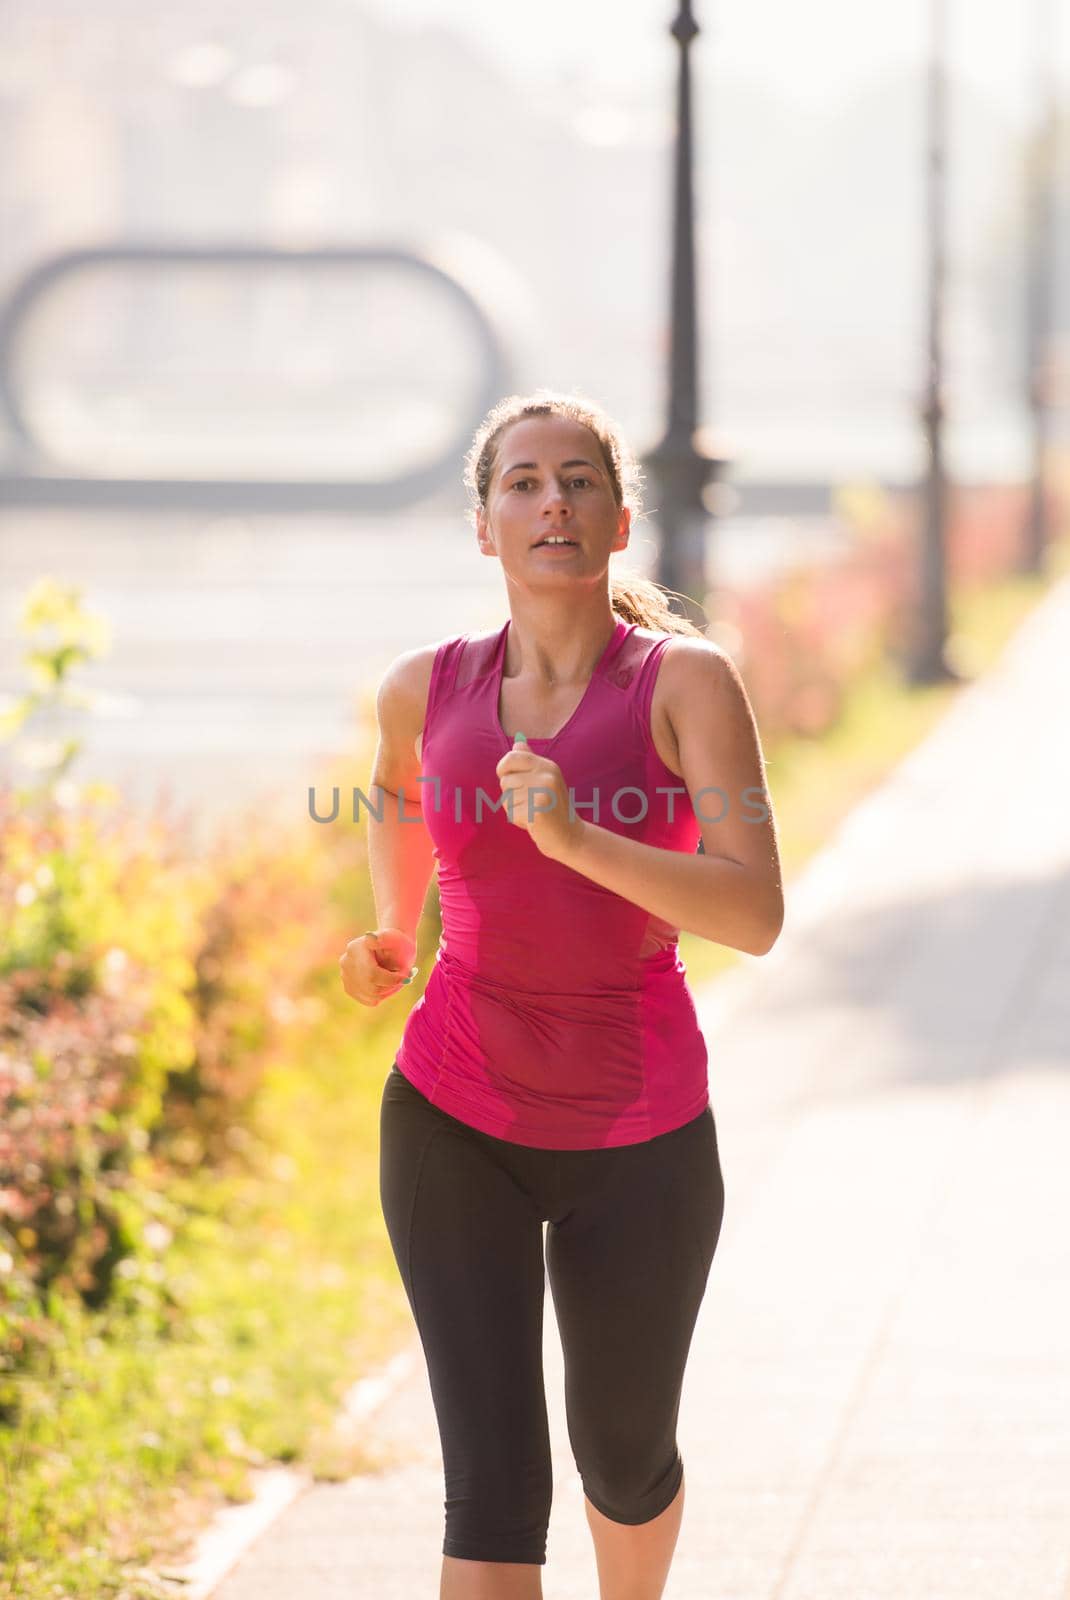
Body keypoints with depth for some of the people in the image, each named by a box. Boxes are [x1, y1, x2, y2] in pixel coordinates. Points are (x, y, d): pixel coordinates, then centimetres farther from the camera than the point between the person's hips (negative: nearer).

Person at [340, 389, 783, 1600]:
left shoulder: (688, 683, -11)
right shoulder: (423, 692, -2)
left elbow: (756, 917, -22)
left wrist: (577, 839, -32)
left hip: (639, 1139, 0)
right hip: (454, 1125, 1)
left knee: (624, 1457, 19)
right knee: (493, 1487, -12)